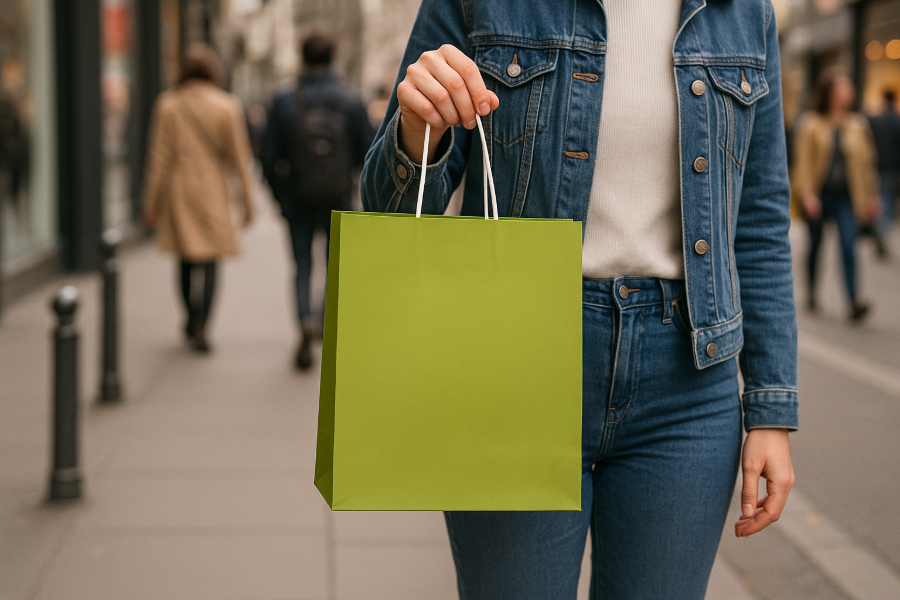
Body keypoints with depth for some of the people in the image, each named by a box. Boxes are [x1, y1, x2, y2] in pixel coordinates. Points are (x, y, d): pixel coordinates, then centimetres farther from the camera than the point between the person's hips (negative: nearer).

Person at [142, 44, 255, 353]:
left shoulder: (168, 104, -3)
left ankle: (193, 320, 24)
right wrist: (247, 199, 3)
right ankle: (199, 326, -9)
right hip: (213, 189, -1)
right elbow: (239, 156, -3)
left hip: (178, 188, 2)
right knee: (209, 260, 2)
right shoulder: (227, 105, -5)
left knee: (186, 259, 16)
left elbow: (159, 157, -2)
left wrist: (151, 201, 4)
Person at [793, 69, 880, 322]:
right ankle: (812, 293, 34)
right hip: (820, 195, -1)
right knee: (815, 244, 14)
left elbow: (866, 163, 9)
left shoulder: (858, 125, 4)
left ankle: (854, 300, -19)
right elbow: (803, 161, -5)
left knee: (849, 246, -14)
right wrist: (807, 195, -12)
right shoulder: (810, 124, -4)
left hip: (846, 196, 1)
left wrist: (871, 197, 10)